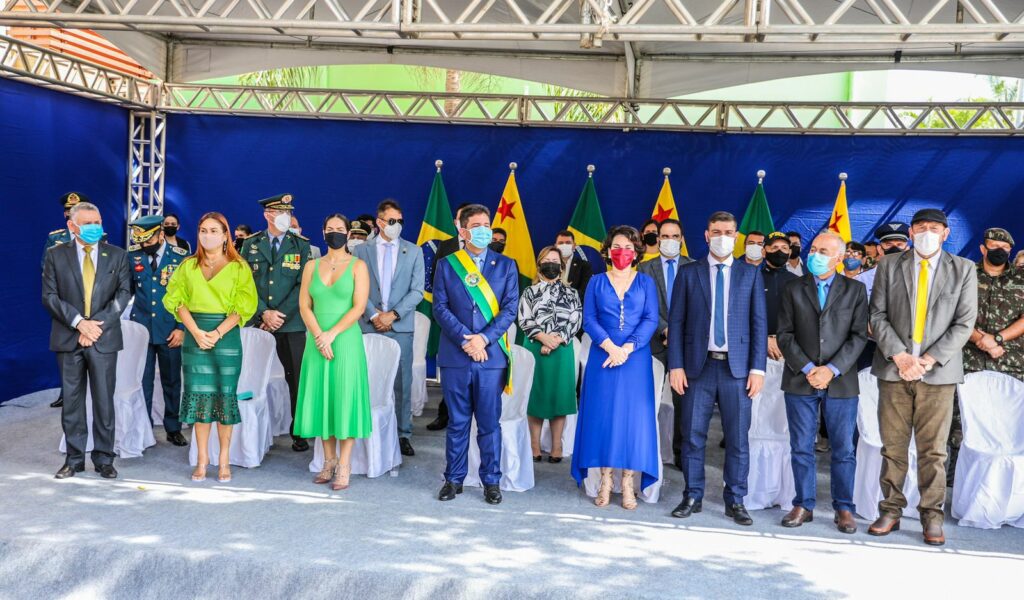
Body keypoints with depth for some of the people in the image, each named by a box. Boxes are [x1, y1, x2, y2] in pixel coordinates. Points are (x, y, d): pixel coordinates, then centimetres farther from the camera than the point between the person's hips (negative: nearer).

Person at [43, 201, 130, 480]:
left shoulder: (117, 255, 6)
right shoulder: (55, 255, 5)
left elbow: (123, 294, 0)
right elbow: (49, 296, -1)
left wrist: (97, 324, -11)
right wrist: (79, 322, -13)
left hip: (104, 338, 0)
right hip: (68, 339, 0)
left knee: (104, 401, 3)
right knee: (71, 400, 6)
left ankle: (104, 459, 12)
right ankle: (74, 459, 16)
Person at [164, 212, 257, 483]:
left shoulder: (238, 267, 3)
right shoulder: (188, 265, 10)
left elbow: (244, 306, -4)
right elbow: (177, 300, 4)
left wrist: (217, 333, -14)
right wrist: (196, 332, -10)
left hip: (227, 335, -2)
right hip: (194, 334, 2)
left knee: (225, 393, -1)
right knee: (198, 394, 1)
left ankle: (224, 459, 9)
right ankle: (202, 458, 9)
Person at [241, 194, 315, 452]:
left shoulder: (301, 246, 5)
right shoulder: (251, 245, 8)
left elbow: (303, 285, -1)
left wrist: (280, 315, -9)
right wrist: (264, 313, -9)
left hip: (291, 324, -1)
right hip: (258, 322, 1)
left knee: (296, 378, -1)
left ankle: (299, 432, 6)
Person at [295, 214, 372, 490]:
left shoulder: (357, 266, 0)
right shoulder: (311, 266, 10)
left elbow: (359, 306, -8)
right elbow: (304, 305, 3)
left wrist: (332, 334, -14)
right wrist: (319, 337, -10)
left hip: (345, 341, -3)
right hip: (317, 342, 4)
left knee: (344, 399, -2)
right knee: (321, 398, 6)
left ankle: (344, 467, 3)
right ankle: (329, 461, 16)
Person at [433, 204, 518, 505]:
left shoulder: (505, 265, 7)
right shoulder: (446, 265, 7)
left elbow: (510, 308, 0)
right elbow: (440, 307, 0)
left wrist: (484, 338, -13)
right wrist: (464, 340, -12)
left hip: (492, 356, 0)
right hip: (454, 356, 0)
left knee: (489, 422, 5)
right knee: (457, 422, 8)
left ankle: (491, 481, 16)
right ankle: (454, 479, 19)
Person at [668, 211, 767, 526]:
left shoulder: (751, 273, 8)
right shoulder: (688, 273, 7)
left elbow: (759, 322, 5)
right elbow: (676, 321, 4)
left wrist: (758, 368, -3)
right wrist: (676, 366, -4)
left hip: (737, 368, 0)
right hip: (698, 366, 0)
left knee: (738, 438, 3)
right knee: (693, 436, 4)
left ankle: (735, 501, 15)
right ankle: (693, 497, 17)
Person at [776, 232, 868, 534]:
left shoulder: (855, 290, 6)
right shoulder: (793, 289, 8)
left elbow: (859, 335, -1)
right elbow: (785, 334, 2)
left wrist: (832, 369, -12)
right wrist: (807, 368, -10)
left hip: (840, 381, -1)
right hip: (800, 381, 1)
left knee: (844, 449, 4)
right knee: (801, 448, 5)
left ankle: (844, 508, 14)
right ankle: (803, 505, 15)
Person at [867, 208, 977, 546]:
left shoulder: (963, 270, 5)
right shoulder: (889, 267, 7)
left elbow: (965, 323, -1)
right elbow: (878, 315, 3)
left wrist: (928, 360, -11)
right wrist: (899, 356, -11)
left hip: (938, 371, -1)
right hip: (894, 368, 1)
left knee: (933, 449, 2)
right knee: (893, 446, 5)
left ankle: (932, 517, 11)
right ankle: (891, 511, 13)